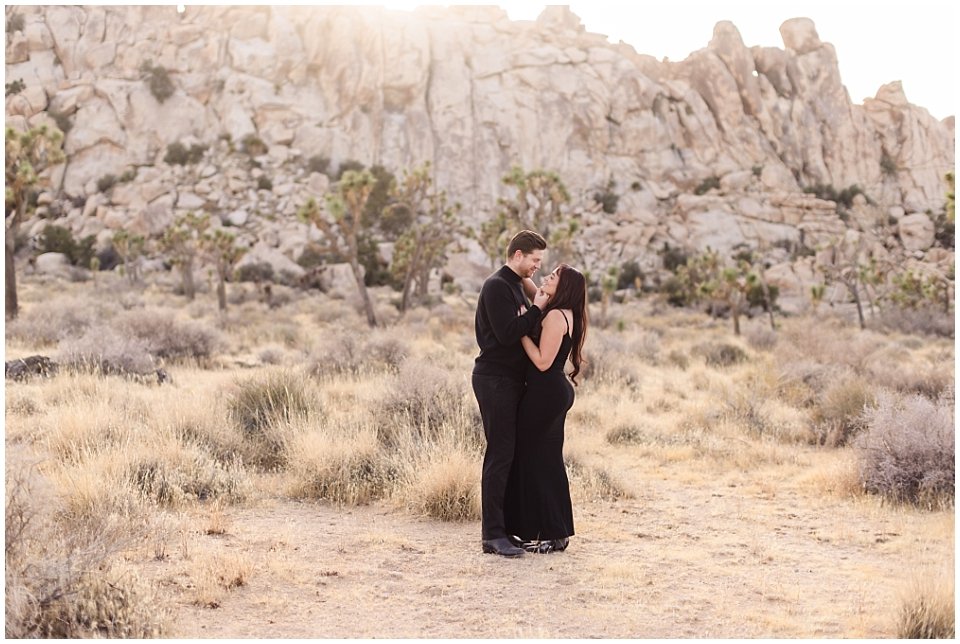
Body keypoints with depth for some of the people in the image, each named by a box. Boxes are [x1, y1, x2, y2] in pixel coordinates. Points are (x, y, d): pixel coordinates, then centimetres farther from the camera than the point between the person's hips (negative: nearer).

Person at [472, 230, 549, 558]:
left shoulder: (517, 286, 18)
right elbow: (507, 333, -21)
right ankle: (492, 534, -7)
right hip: (495, 380, -10)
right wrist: (537, 308, -15)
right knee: (500, 454, -9)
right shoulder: (497, 286, -13)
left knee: (509, 453, 10)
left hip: (511, 380, 10)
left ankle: (506, 523, 16)